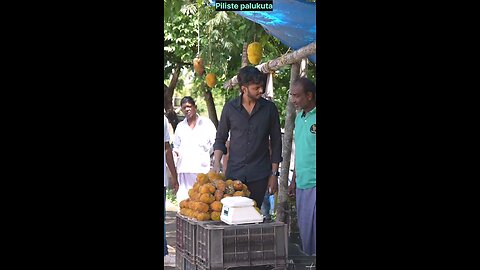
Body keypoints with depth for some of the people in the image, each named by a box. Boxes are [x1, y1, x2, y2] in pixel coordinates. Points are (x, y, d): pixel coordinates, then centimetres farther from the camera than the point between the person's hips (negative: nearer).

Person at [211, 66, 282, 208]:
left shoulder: (269, 108, 0)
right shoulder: (230, 108, 1)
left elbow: (276, 142, 4)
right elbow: (220, 139, 9)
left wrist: (274, 174, 2)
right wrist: (216, 163, -6)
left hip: (259, 175, 0)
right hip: (234, 172, 0)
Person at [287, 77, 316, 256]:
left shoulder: (314, 117, -10)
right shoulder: (299, 117, 15)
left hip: (314, 183, -8)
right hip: (302, 184, 8)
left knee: (313, 227, -5)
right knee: (304, 230, 12)